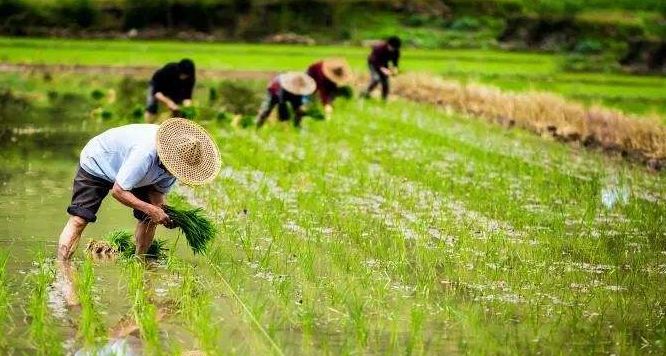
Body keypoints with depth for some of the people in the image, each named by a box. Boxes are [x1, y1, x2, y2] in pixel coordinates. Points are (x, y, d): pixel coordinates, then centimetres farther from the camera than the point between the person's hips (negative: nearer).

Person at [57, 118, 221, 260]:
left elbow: (158, 190, -7)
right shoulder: (146, 153, -43)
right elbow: (118, 191, -37)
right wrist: (150, 209, -41)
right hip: (97, 164, -7)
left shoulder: (174, 160, -19)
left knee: (149, 219, -5)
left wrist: (162, 211, -27)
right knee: (79, 219, -19)